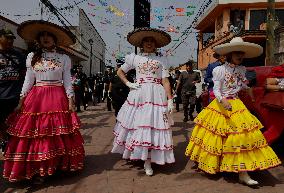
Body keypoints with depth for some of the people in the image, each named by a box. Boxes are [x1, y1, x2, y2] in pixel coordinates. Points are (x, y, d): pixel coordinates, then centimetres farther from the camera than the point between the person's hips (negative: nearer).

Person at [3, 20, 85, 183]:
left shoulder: (64, 58, 6)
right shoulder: (32, 57, 11)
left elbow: (67, 81, 4)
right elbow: (28, 81, 11)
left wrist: (71, 100, -4)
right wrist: (21, 101, 5)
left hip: (58, 98, -1)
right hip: (36, 98, 2)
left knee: (58, 135, -2)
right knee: (34, 134, -1)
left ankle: (58, 165, 13)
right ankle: (38, 170, 10)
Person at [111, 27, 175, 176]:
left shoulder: (161, 60, 10)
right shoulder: (134, 58, 13)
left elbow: (165, 81, 4)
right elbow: (120, 72, 21)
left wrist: (170, 99, -5)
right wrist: (128, 84, 5)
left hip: (157, 95, -1)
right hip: (138, 95, 1)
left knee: (153, 125, -5)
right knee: (138, 123, 1)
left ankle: (148, 161, 2)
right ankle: (135, 155, 18)